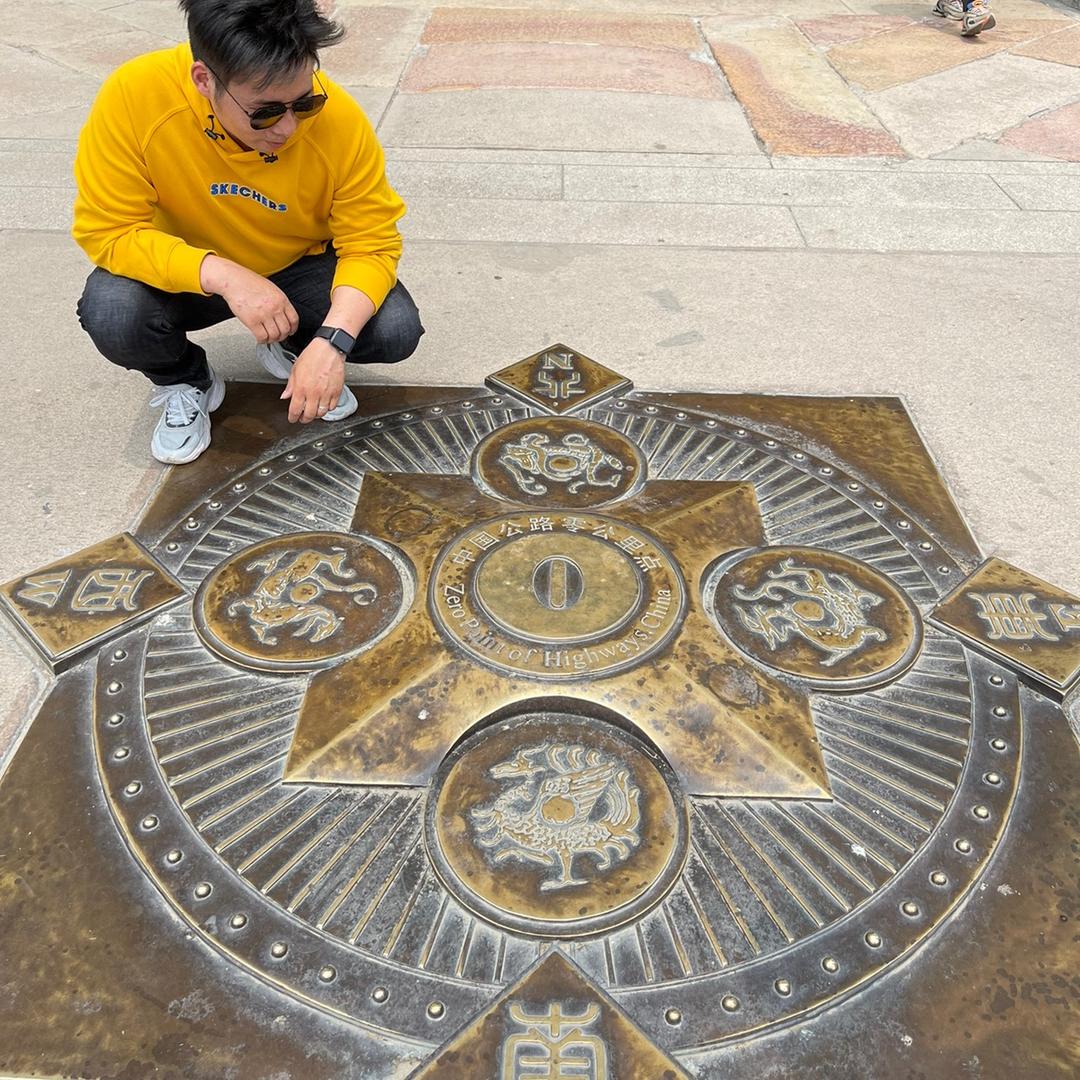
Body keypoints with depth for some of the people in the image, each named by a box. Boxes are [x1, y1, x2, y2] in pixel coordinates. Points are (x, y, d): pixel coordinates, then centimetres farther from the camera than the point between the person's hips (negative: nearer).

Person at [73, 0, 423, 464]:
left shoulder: (339, 118, -27)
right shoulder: (134, 96, -28)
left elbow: (372, 244, -21)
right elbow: (107, 231, -24)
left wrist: (333, 341, -38)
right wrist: (223, 275, -39)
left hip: (300, 268, 1)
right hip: (190, 277, 0)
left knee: (396, 330, -23)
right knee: (111, 314, -30)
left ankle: (292, 350, 12)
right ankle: (187, 384, 7)